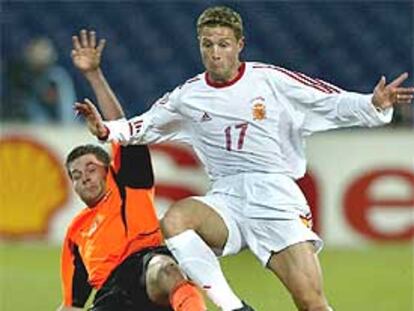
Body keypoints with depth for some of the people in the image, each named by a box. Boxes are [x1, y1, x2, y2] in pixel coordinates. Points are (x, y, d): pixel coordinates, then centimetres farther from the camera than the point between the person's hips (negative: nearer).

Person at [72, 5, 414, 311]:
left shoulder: (271, 80, 0)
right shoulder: (189, 96, 10)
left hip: (276, 197, -3)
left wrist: (374, 105, -17)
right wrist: (107, 130, 7)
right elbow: (146, 126, 24)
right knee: (173, 221, -30)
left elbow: (334, 102, -1)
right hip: (225, 198, 3)